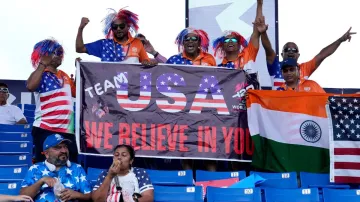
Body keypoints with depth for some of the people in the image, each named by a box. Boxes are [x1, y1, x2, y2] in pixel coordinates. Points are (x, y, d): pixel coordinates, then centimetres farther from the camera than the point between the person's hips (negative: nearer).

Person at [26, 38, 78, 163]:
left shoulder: (64, 76, 18)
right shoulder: (41, 75, -5)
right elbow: (30, 86, -26)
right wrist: (43, 64, -20)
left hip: (67, 130, 7)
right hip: (45, 130, -7)